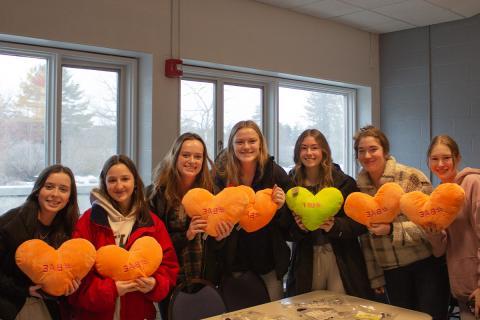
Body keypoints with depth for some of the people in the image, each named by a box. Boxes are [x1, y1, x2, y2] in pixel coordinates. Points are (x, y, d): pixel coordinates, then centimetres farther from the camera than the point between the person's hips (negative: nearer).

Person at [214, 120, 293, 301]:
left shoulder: (275, 173, -7)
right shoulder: (222, 175, -8)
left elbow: (290, 223, -1)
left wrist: (281, 208, -20)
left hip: (269, 261, 0)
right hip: (234, 261, 0)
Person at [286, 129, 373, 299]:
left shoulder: (344, 182, -1)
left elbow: (360, 223, -4)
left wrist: (335, 226, -19)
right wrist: (299, 227, -15)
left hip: (341, 259, -1)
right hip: (305, 260, 1)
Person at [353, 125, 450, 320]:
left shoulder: (411, 177, -12)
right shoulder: (359, 187, 2)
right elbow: (366, 237, 7)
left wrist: (391, 229, -26)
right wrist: (375, 277, 8)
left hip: (427, 264, -4)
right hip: (392, 271, 4)